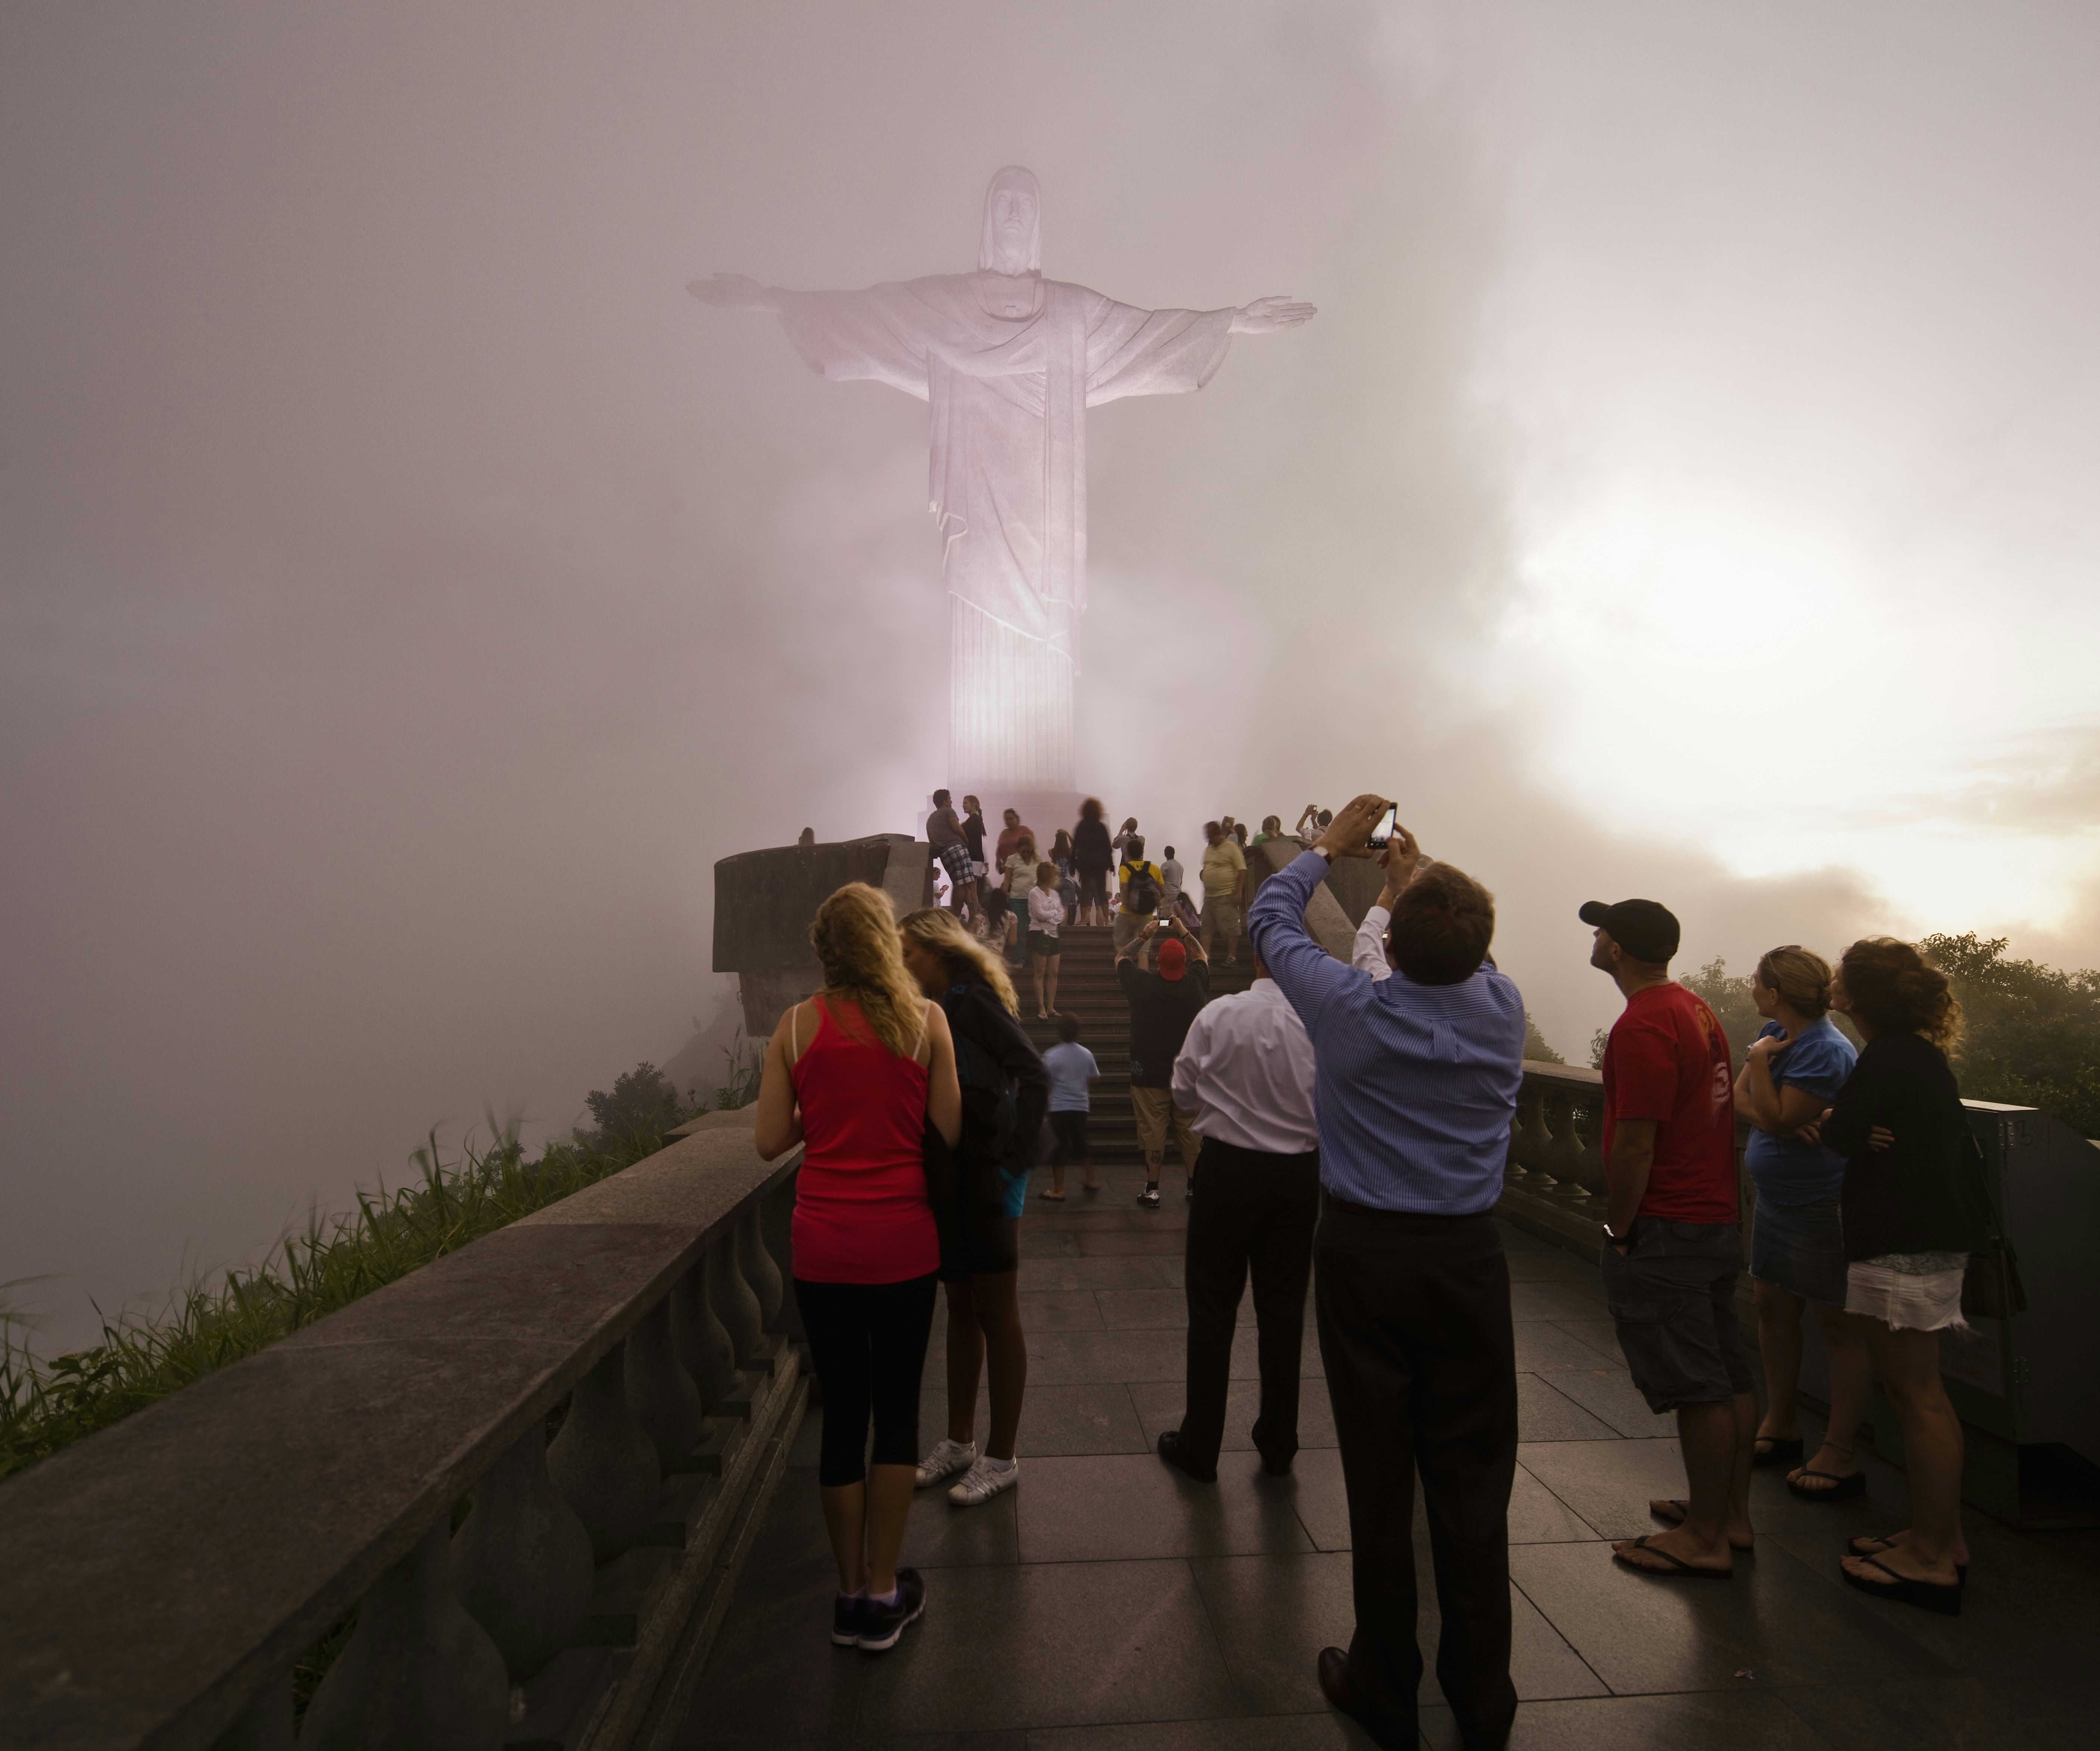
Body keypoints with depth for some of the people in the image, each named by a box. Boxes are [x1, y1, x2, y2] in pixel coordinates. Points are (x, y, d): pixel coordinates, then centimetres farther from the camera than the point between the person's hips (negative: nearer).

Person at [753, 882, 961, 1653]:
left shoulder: (797, 1024, -3)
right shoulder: (925, 1018, -7)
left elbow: (769, 1140, -2)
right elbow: (950, 1129, -3)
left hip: (823, 1245, 2)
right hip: (902, 1241, -1)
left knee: (842, 1412, 15)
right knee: (897, 1409, 14)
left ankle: (851, 1593, 28)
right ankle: (883, 1593, 23)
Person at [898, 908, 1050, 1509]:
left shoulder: (972, 1000, -14)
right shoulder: (944, 1007, 10)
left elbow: (1034, 1075, -22)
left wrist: (1012, 1157, -21)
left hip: (983, 1178, -8)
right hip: (950, 1177, 8)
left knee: (997, 1315, 5)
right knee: (961, 1308, 18)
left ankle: (1000, 1458, 19)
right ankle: (958, 1442, 32)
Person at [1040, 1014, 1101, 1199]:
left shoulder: (1051, 1056, -12)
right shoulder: (1087, 1055, 0)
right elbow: (1095, 1079, 8)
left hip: (1059, 1107, -4)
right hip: (1081, 1107, 4)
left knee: (1059, 1146, 3)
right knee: (1081, 1144, 19)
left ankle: (1058, 1191, 7)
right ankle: (1092, 1182, 26)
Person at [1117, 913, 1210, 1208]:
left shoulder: (1142, 984, -10)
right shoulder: (1196, 984, -6)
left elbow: (1121, 958, 9)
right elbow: (1202, 957, 17)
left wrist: (1144, 936, 15)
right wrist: (1184, 933, 19)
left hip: (1149, 1075, -2)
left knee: (1153, 1132, 4)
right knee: (1190, 1133, 10)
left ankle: (1153, 1189, 10)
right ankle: (1196, 1188, 18)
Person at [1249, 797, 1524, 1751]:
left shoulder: (1352, 1010, -15)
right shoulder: (1504, 1011, -7)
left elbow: (1270, 919, 2)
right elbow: (1468, 961, 18)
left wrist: (1331, 844, 16)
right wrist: (1419, 873, 26)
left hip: (1363, 1254, -2)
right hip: (1469, 1257, 2)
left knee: (1379, 1475, 10)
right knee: (1472, 1477, 13)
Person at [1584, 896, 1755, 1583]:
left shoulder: (1642, 1025, -21)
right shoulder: (1697, 1010, 10)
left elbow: (1636, 1144, -22)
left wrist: (1620, 1231, -12)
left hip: (1664, 1233, -10)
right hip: (1718, 1221, 10)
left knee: (1696, 1388, 1)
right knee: (1729, 1375, 17)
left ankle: (1705, 1539, 13)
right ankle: (1732, 1513, 31)